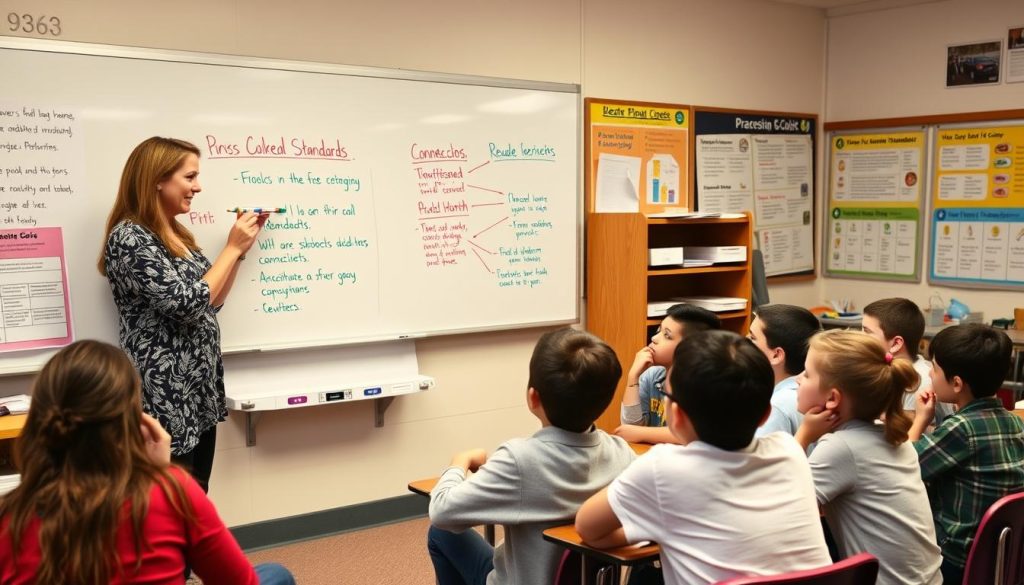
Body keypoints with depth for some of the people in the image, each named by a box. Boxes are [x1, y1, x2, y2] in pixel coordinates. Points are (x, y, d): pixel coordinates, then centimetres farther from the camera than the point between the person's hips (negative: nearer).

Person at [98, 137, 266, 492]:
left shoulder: (175, 235, 12)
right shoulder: (129, 237, -15)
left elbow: (209, 303, 16)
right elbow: (188, 304, -22)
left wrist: (242, 248, 10)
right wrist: (232, 248, -12)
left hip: (199, 394, 9)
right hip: (166, 399, -9)